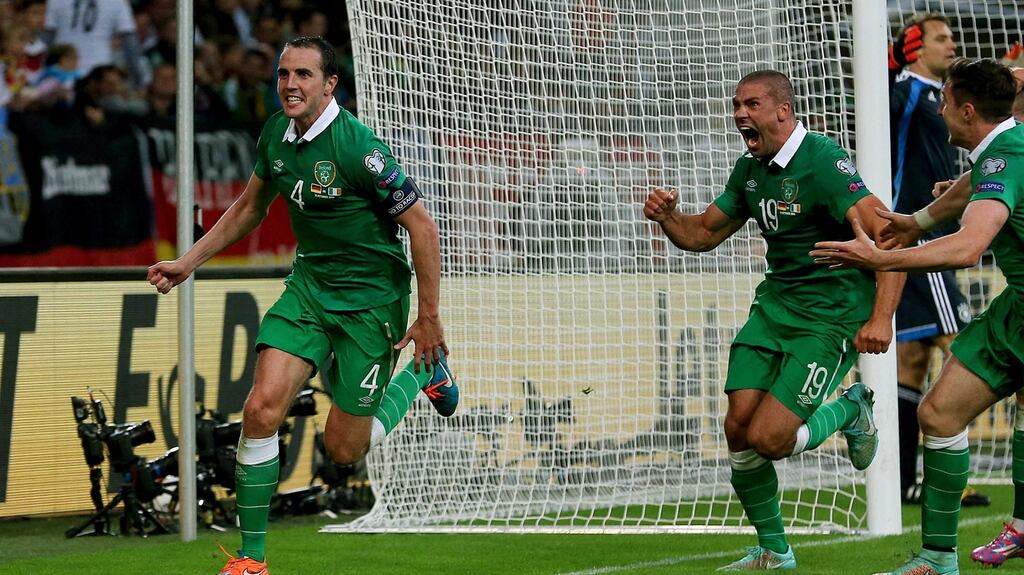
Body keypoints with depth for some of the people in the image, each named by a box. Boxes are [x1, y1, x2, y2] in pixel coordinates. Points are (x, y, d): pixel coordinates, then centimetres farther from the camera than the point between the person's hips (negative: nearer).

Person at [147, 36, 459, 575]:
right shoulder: (276, 134, -1)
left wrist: (429, 319, -16)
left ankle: (423, 370, 31)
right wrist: (188, 262, 14)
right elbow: (250, 207, 18)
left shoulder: (356, 146, -23)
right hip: (309, 284, 5)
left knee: (343, 448, 3)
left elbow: (421, 224, -18)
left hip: (371, 297, -5)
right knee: (262, 408, -14)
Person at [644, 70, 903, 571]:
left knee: (768, 439, -16)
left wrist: (881, 318, -34)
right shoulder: (750, 170, 8)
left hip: (831, 316, -7)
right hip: (775, 304, 8)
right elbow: (703, 233, 19)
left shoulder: (822, 162, -19)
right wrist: (665, 216, -4)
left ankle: (850, 411, 15)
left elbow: (887, 235, -25)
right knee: (738, 430, -5)